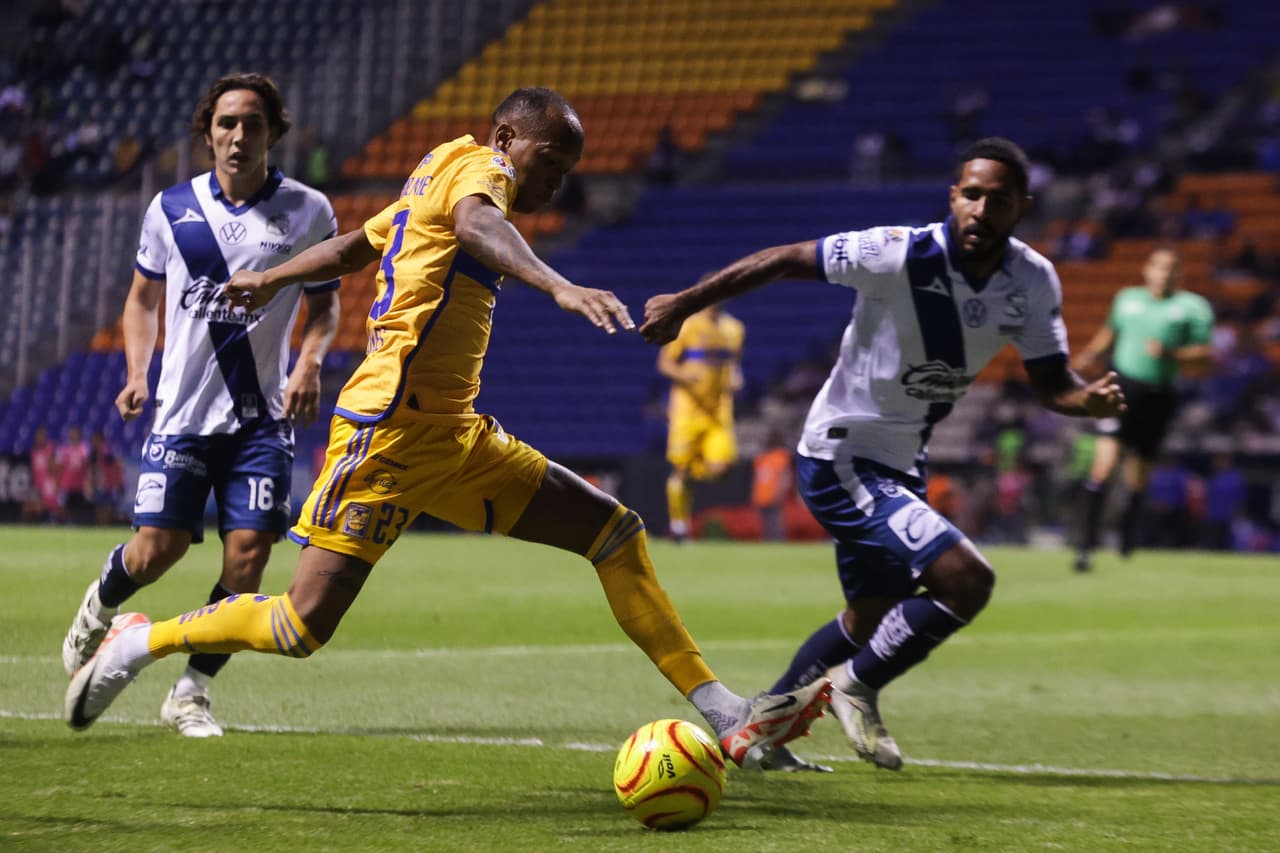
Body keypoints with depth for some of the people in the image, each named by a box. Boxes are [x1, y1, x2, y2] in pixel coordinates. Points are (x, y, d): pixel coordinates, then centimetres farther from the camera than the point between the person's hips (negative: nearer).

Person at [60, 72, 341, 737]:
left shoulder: (308, 211, 1)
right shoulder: (171, 208, 3)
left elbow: (324, 302, 11)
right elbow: (143, 298, 15)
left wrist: (309, 363, -8)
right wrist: (137, 374, 0)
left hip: (261, 414, 0)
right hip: (181, 408, 0)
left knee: (248, 551, -11)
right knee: (157, 548, -7)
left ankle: (191, 694, 4)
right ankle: (99, 609, 29)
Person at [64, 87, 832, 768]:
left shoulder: (431, 186, 21)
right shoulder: (474, 165, -6)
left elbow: (357, 243, 35)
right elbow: (475, 224, -31)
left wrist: (271, 280, 52)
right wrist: (561, 288, -47)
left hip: (456, 438, 10)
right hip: (392, 427, -10)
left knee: (615, 531, 1)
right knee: (302, 627, -12)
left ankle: (728, 719, -2)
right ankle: (140, 642, 11)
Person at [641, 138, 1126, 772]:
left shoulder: (1033, 283, -7)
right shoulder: (901, 256, -25)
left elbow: (1049, 381, -1)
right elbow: (782, 261, -16)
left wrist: (1091, 400, -24)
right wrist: (683, 304, -12)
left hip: (899, 465, 8)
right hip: (839, 457, -8)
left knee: (869, 621, 22)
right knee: (965, 579, -22)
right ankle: (858, 687, 0)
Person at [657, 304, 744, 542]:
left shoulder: (733, 328, 11)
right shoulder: (686, 326, -4)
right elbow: (664, 363, -2)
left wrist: (735, 378, 3)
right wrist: (683, 375, -21)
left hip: (718, 412, 4)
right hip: (687, 408, -4)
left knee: (717, 466, -12)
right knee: (681, 469, -3)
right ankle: (678, 524, 11)